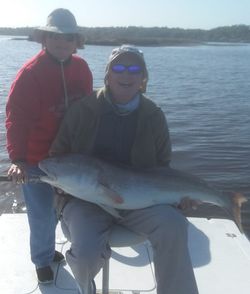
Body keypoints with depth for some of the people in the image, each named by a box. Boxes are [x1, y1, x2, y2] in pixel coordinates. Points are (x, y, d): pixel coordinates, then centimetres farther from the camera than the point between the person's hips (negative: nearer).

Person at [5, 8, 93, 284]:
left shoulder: (81, 68, -1)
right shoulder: (30, 73, -17)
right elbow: (17, 119, -20)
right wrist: (18, 160, -30)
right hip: (36, 160, -5)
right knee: (42, 215, 6)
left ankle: (48, 250, 42)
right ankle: (43, 260, 32)